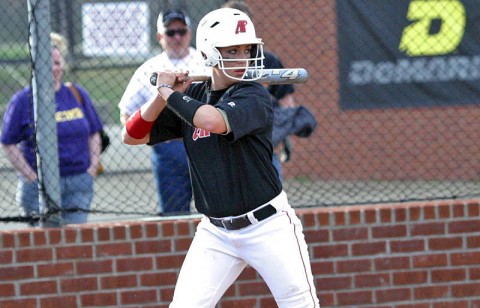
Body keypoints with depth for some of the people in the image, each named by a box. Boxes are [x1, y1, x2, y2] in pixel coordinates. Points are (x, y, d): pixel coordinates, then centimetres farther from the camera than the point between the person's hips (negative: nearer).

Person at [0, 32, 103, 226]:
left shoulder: (78, 94, 10)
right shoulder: (22, 100, -1)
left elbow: (94, 135, 16)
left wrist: (93, 168, 4)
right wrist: (33, 177, -8)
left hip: (79, 183, 3)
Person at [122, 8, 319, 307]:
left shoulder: (255, 96, -12)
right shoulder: (192, 97, 4)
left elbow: (214, 120, -32)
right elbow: (132, 136, 4)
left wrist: (169, 92, -17)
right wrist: (164, 94, -10)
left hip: (268, 225, -4)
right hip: (216, 232, 4)